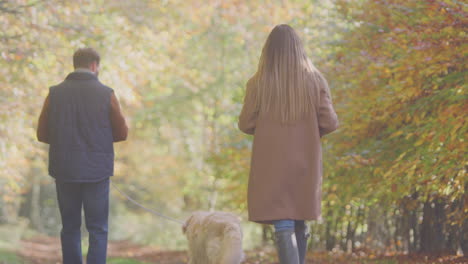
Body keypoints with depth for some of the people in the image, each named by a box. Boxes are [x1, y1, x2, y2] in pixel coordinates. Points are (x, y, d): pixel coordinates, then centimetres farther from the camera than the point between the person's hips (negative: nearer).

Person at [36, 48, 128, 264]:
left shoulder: (55, 93, -2)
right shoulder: (105, 94, -7)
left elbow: (42, 134, 1)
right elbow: (122, 133, 0)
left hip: (65, 171, 2)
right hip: (96, 171, -2)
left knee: (70, 228, 13)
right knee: (97, 230, 6)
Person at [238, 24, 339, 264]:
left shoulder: (258, 83, -9)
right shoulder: (315, 80, -4)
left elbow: (245, 125, -4)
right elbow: (329, 123, -5)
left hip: (272, 164, -3)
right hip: (305, 163, 3)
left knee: (283, 225, -5)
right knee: (299, 223, 18)